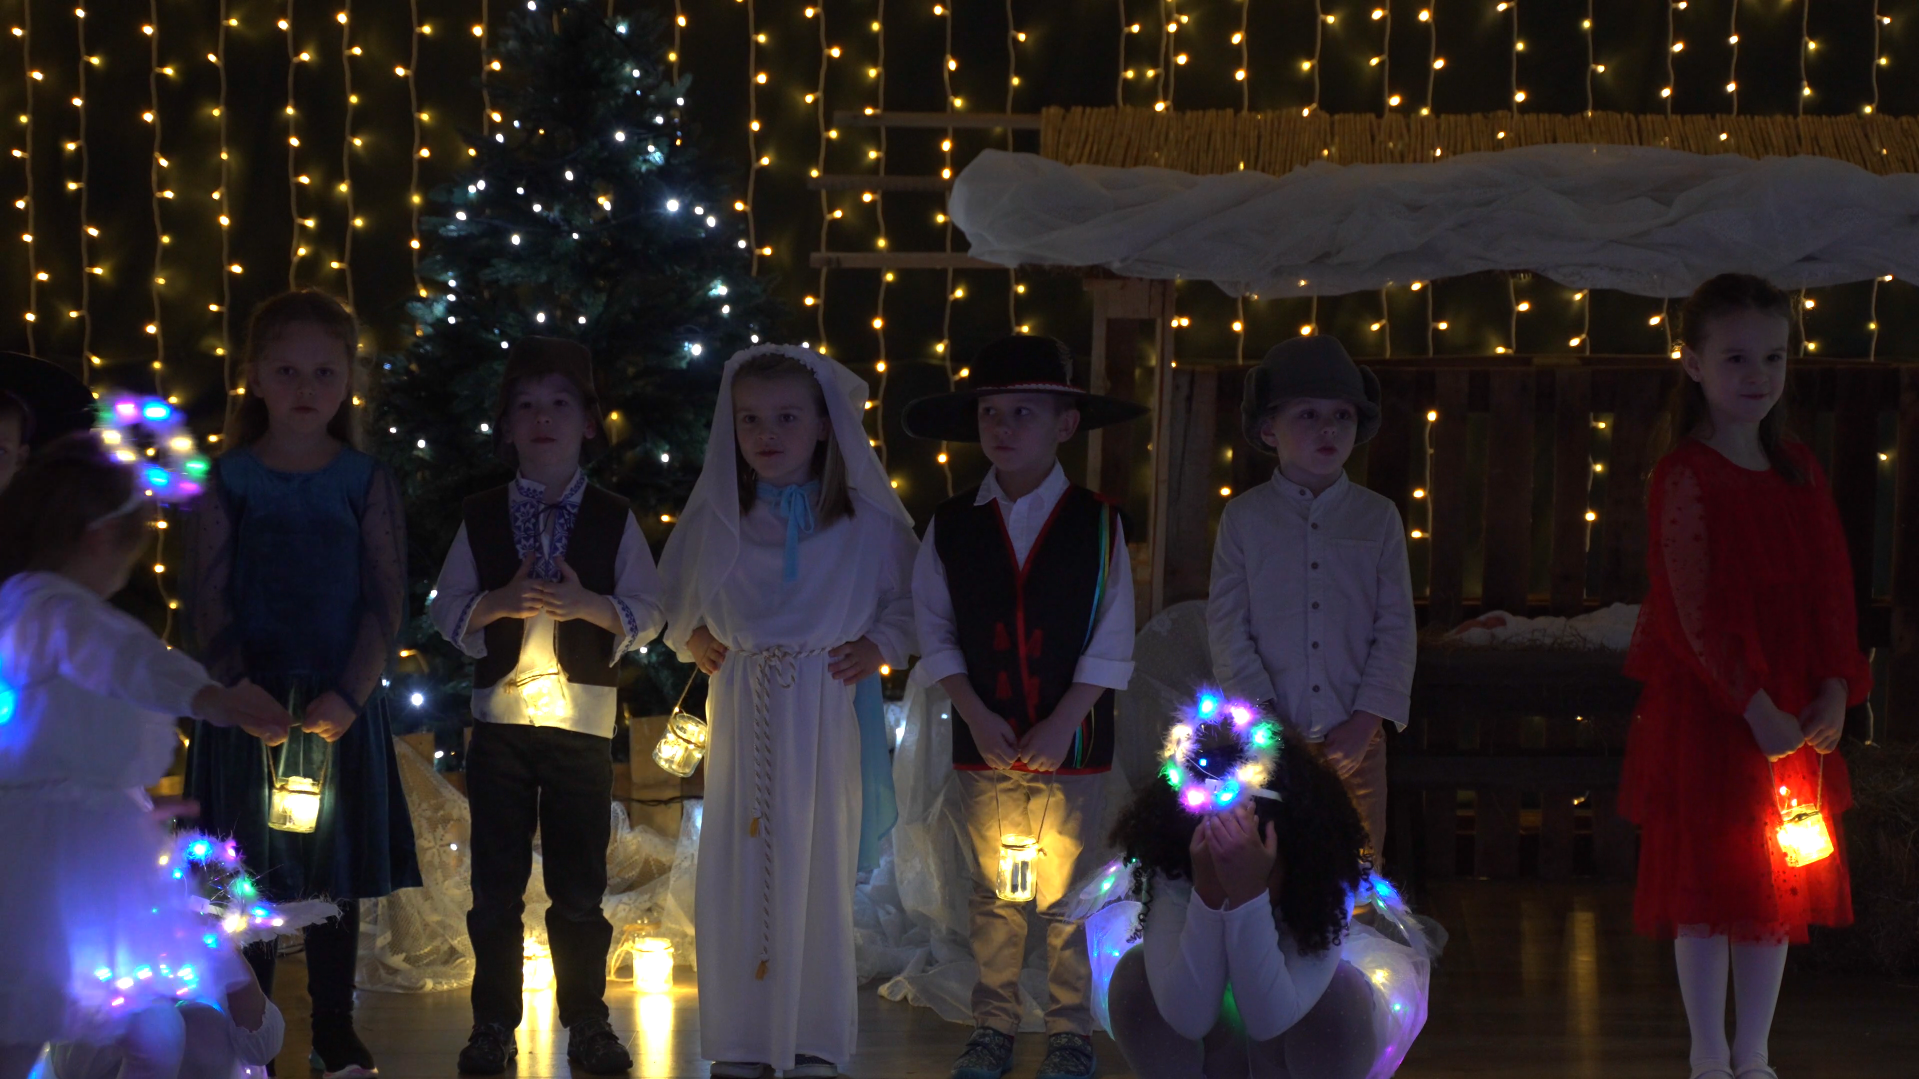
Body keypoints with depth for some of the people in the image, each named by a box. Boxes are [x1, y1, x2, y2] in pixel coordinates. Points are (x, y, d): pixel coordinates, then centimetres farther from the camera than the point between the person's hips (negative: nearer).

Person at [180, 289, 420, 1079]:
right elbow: (206, 600, -3)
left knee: (336, 871, 9)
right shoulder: (228, 481, -1)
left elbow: (386, 600, -3)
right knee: (247, 873, 4)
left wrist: (349, 695, -14)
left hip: (339, 707, 1)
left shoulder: (367, 482, 0)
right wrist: (237, 691, -15)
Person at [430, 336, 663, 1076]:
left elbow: (647, 613, -1)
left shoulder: (613, 520, 4)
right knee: (496, 886, 4)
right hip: (500, 718, 1)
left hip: (584, 719, -1)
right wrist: (500, 602, -16)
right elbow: (446, 611, 2)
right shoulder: (481, 517, 6)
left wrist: (588, 604, -18)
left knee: (580, 887, 5)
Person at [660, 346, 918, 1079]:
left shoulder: (867, 523, -1)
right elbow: (672, 594, 17)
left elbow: (904, 600, 11)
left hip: (822, 711, -1)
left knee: (818, 867, 2)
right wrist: (691, 639, 2)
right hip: (740, 709, 1)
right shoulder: (712, 520, 2)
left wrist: (879, 646, -4)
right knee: (736, 868, 2)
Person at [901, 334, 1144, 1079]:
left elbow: (1111, 641, -4)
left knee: (1068, 896, 3)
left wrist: (1062, 723, -11)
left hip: (1072, 740, -2)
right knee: (993, 893, 8)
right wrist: (976, 715, -8)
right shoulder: (951, 525, 2)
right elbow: (935, 630, 2)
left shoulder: (1097, 523, -3)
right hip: (984, 740, 2)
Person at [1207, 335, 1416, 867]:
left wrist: (1363, 724, -6)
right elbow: (1226, 627, 0)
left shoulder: (1378, 517, 6)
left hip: (1354, 742, 1)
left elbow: (1397, 627, 3)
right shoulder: (1244, 518, 4)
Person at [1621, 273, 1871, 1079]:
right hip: (1707, 712, -6)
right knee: (1708, 888, 4)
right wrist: (1753, 707, -20)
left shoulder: (1799, 471, 7)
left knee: (1780, 889, 12)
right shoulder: (1685, 477, -11)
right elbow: (1692, 610, -16)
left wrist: (1835, 690, -7)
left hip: (1795, 717, 6)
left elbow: (1832, 587, 6)